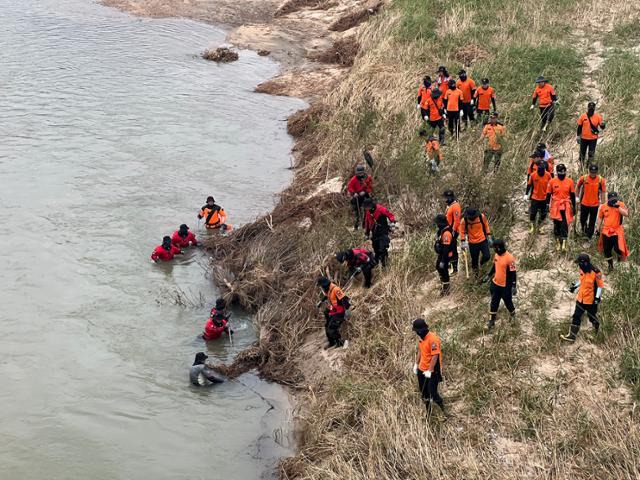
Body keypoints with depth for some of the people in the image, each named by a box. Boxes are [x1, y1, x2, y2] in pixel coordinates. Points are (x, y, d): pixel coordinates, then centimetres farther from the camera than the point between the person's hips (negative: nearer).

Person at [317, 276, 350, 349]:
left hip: (338, 313, -10)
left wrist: (346, 309, -32)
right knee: (327, 327, 15)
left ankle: (340, 343, 0)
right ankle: (331, 342, 32)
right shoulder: (327, 289, 2)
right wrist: (321, 302, 37)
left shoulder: (335, 289, -28)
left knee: (332, 328, -15)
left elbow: (344, 299, -30)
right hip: (331, 311, 10)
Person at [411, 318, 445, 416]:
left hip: (432, 372, -8)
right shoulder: (421, 337, 3)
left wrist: (429, 371, -24)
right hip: (422, 370, 8)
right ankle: (428, 413, 31)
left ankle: (443, 410, 17)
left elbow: (435, 356, -24)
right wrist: (416, 364, 9)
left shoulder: (432, 339, -24)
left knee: (432, 393, -6)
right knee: (424, 393, 16)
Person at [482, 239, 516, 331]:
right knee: (494, 303, 12)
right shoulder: (496, 255, 0)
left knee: (508, 302, 11)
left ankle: (513, 315, 39)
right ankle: (491, 321, 22)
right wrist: (488, 276, 19)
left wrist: (514, 286, -18)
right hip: (495, 284, 6)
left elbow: (513, 273, -19)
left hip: (506, 286, -6)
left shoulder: (509, 258, -23)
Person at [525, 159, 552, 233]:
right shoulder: (533, 175, -10)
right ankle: (533, 226, 27)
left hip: (544, 198, 1)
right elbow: (529, 185, 3)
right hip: (535, 198, -1)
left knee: (543, 215, 10)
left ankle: (539, 227, 32)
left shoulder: (548, 175, -7)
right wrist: (526, 194, 2)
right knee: (532, 214, 1)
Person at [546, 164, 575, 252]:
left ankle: (564, 244, -5)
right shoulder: (552, 182, -2)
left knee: (565, 225, -6)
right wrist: (547, 206, 2)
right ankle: (558, 243, 20)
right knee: (557, 225, 8)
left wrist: (574, 207, 7)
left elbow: (572, 195, 7)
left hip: (566, 207, 0)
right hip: (555, 207, 0)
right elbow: (548, 194, 5)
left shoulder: (570, 182, 0)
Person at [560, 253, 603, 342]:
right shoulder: (582, 270, -2)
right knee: (576, 317, 5)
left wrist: (597, 297, -19)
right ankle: (572, 336, 10)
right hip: (581, 298, 6)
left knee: (592, 316, 15)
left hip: (591, 300, -6)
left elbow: (600, 285, -15)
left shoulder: (595, 272, -23)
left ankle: (597, 328, 45)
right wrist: (575, 286, 9)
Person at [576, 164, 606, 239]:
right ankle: (584, 230, 42)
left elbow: (603, 192, -5)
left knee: (592, 222, 6)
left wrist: (602, 203, -5)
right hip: (584, 203, 1)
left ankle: (589, 236, 19)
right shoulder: (583, 178, -10)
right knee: (582, 220, 13)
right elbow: (578, 187, 9)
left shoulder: (601, 180, -12)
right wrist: (577, 197, 11)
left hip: (595, 204, -1)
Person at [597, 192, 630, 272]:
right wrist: (598, 229, 11)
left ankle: (620, 260, 22)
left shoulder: (621, 205, -4)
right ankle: (610, 265, 24)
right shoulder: (603, 207, 3)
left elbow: (626, 214, -19)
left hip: (617, 231, -3)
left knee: (617, 248, -12)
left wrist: (618, 206, -24)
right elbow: (600, 218, 14)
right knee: (606, 250, 6)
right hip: (606, 231, 3)